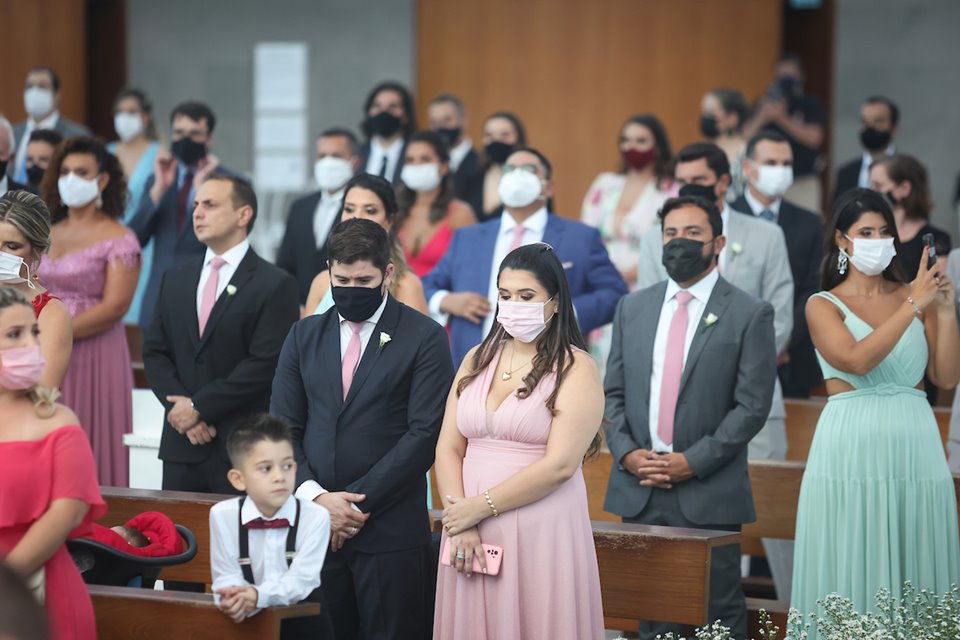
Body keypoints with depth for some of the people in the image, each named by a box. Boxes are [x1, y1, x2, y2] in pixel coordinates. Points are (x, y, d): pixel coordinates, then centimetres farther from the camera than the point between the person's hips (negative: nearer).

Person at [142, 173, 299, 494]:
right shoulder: (175, 280, 15)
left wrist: (199, 407, -12)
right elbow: (154, 352, 12)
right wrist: (179, 407, -5)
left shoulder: (276, 285, -4)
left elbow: (266, 363, -12)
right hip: (181, 445, 5)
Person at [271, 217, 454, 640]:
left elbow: (425, 433, -8)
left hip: (389, 529, -3)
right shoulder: (304, 336, 12)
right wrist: (316, 497, -8)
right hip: (313, 524, 3)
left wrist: (357, 501, -11)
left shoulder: (424, 338, -1)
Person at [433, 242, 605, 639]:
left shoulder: (576, 369, -4)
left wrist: (480, 507, -11)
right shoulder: (477, 360, 12)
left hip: (542, 532, -4)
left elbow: (559, 465, -13)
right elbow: (448, 448, 6)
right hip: (472, 536, 4)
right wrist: (460, 524, -8)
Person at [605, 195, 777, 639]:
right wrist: (626, 453, -4)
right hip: (638, 491, 4)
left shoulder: (750, 314, -2)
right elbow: (613, 393, 13)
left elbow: (752, 406, -7)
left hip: (709, 494, -4)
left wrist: (693, 462, -13)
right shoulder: (632, 308, 13)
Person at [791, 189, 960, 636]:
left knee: (915, 571, 4)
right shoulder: (823, 305, 3)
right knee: (852, 569, -1)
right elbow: (858, 360, -16)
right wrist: (914, 306, -15)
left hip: (915, 446, 3)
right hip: (852, 447, -3)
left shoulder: (914, 296, 11)